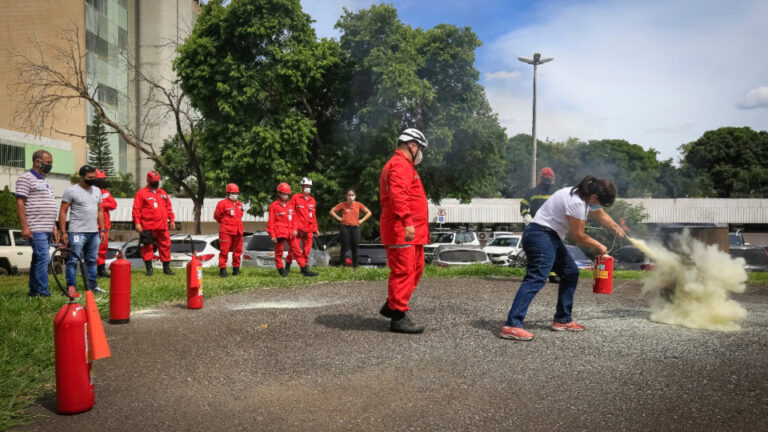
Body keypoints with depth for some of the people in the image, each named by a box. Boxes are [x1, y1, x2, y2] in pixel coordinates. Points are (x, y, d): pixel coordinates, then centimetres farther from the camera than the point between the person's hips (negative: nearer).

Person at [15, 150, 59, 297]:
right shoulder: (26, 178, -5)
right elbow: (20, 203, -12)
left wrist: (54, 227, 21)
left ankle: (33, 291, 17)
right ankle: (43, 293, -10)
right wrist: (24, 227, -18)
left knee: (38, 260, 11)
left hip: (47, 230, 9)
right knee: (43, 258, -13)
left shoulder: (45, 181, 22)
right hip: (36, 229, -9)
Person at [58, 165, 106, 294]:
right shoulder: (71, 191, -5)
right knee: (73, 261, -3)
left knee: (92, 260, 12)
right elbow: (63, 212, -6)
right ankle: (71, 287, 3)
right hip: (77, 232, -6)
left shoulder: (97, 191, 14)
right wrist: (63, 232, -11)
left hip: (94, 232, 6)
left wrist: (102, 230, 12)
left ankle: (92, 285, 19)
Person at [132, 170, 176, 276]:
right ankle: (149, 268, 9)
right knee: (147, 247, 1)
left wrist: (172, 220, 14)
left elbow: (168, 207, 20)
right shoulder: (141, 193, 1)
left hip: (162, 226, 4)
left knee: (165, 246, 5)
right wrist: (137, 223, -11)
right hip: (147, 226, -4)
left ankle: (166, 267, 14)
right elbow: (136, 209, -4)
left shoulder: (163, 193, 17)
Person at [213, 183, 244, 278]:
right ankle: (222, 269, 3)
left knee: (237, 250, 10)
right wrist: (224, 222, 10)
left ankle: (236, 269, 21)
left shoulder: (239, 204, 14)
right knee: (224, 250, -4)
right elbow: (216, 216, 0)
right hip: (226, 232, -6)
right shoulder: (223, 203, -6)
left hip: (238, 231, 6)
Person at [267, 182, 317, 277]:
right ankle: (281, 271, 15)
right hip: (279, 233, -5)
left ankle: (305, 270, 6)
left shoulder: (290, 205, 15)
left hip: (290, 233, 5)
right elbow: (271, 221, -2)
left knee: (296, 250, 4)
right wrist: (272, 235, -8)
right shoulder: (274, 205, -1)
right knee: (279, 253, 4)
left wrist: (294, 229, 3)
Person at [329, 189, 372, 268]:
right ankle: (343, 265, 1)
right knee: (344, 247, -5)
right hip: (345, 228, -2)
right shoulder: (343, 204, 6)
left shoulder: (358, 204, 9)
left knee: (355, 248, 2)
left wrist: (362, 220, 4)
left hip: (355, 228, 2)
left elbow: (369, 213, 13)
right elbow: (332, 211, 11)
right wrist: (339, 218, 0)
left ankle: (355, 266, 9)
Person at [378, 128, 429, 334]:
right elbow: (398, 195, -25)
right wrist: (407, 221, -30)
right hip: (402, 230, -11)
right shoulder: (400, 165, -11)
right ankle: (398, 317, -2)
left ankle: (391, 306, 25)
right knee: (403, 271, -8)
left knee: (416, 268, 17)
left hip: (411, 231, 11)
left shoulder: (404, 166, 25)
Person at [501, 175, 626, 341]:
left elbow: (601, 215, 31)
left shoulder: (587, 197, 12)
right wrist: (599, 246, 2)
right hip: (541, 234, -11)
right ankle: (511, 326, -32)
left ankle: (562, 320, 22)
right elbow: (578, 237, -14)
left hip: (552, 238, 11)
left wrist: (616, 228, 18)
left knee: (571, 273, 16)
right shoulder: (576, 202, -21)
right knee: (536, 278, -23)